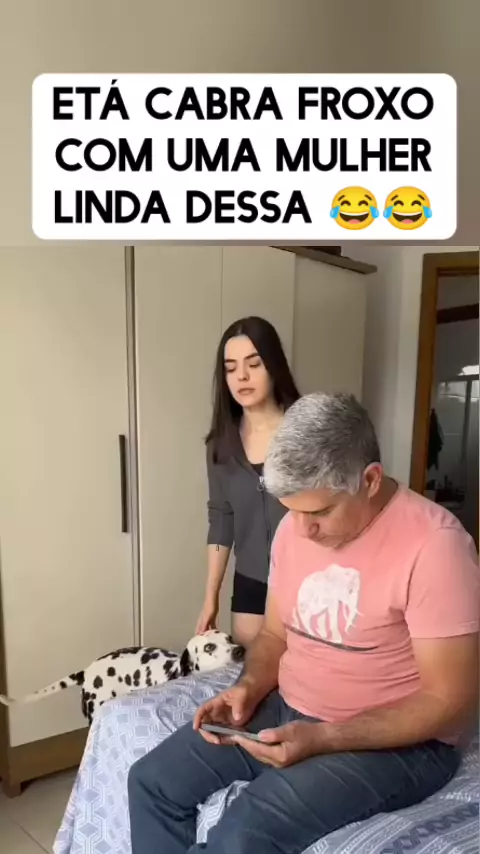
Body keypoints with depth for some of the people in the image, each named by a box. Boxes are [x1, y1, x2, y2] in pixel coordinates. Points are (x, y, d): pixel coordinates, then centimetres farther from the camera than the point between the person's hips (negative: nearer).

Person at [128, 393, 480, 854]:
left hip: (397, 741, -6)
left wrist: (321, 738, -25)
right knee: (151, 781, 0)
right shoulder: (295, 527, -1)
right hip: (288, 710, 7)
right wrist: (249, 687, -11)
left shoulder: (433, 544, -23)